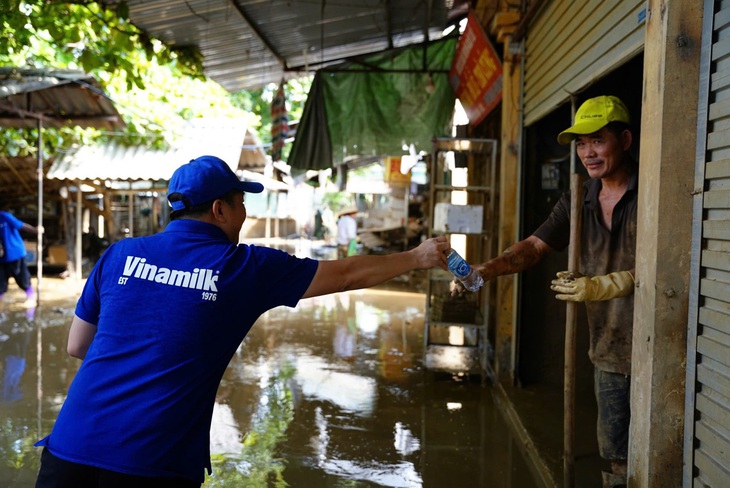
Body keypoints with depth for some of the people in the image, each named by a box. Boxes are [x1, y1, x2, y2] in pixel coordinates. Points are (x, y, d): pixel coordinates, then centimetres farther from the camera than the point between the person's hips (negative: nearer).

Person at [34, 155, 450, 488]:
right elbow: (347, 275, 7)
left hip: (70, 450, 3)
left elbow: (77, 346, 15)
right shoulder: (246, 267, -2)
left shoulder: (119, 254, 5)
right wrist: (417, 258, 21)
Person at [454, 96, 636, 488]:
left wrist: (602, 286, -25)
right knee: (616, 455, 16)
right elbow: (535, 246, 5)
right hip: (609, 351, 6)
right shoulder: (579, 201, 9)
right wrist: (485, 270, -11)